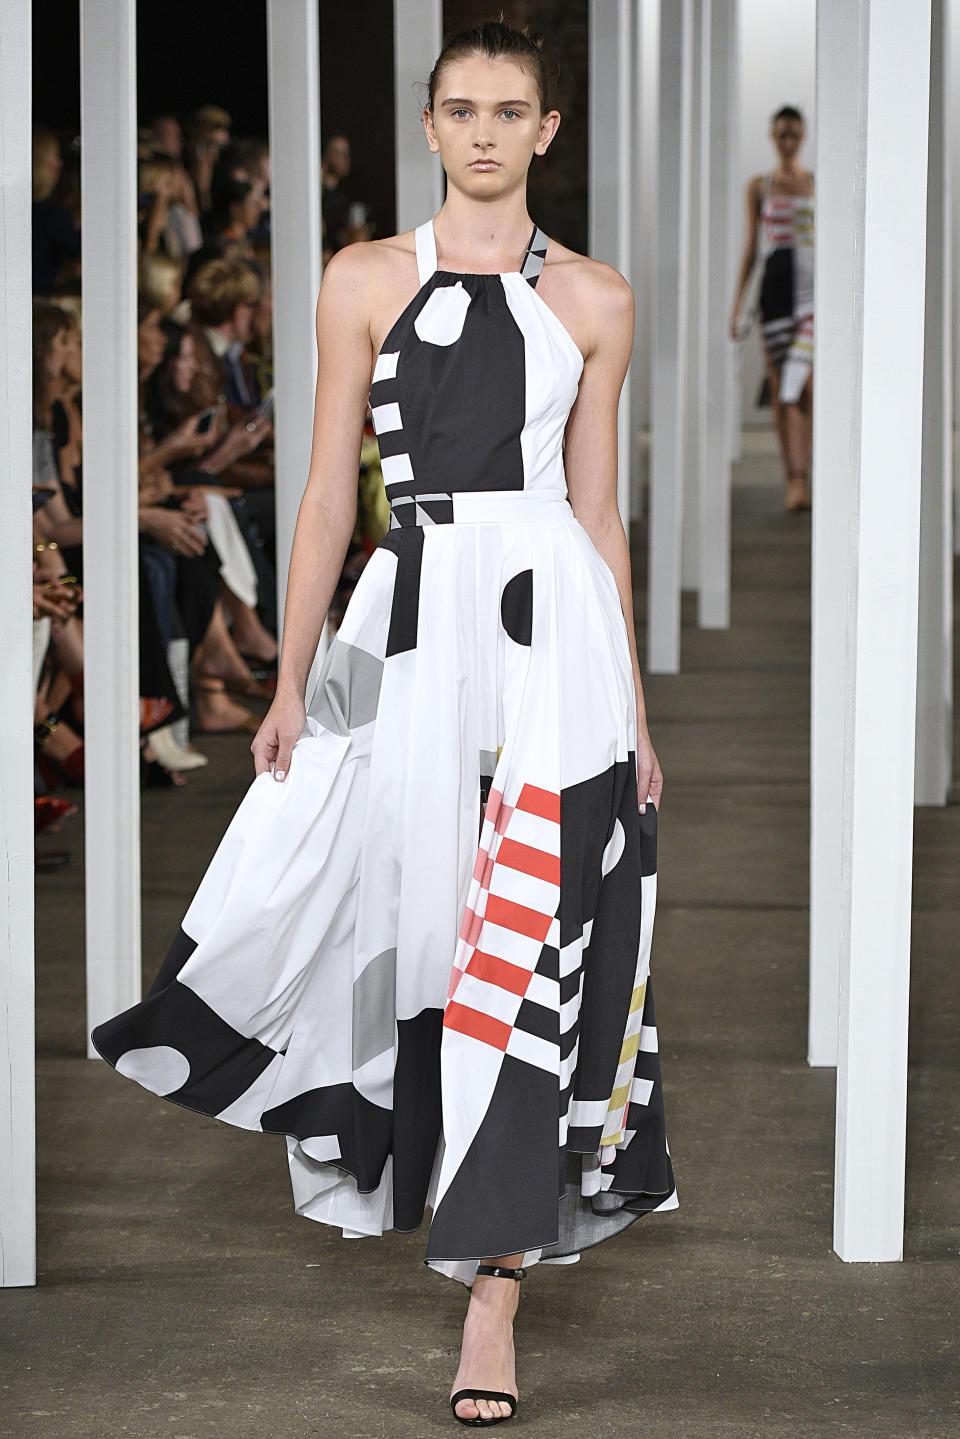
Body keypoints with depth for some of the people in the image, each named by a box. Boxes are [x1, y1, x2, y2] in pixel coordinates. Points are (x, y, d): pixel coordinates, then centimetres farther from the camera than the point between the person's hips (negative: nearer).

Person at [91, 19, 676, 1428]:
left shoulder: (593, 298, 8)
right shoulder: (365, 280, 7)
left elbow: (599, 510, 11)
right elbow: (330, 492, 6)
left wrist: (634, 710, 9)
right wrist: (291, 683, 1)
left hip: (553, 615, -1)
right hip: (408, 620, 1)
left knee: (527, 938, -5)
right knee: (415, 914, 6)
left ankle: (494, 1286, -3)